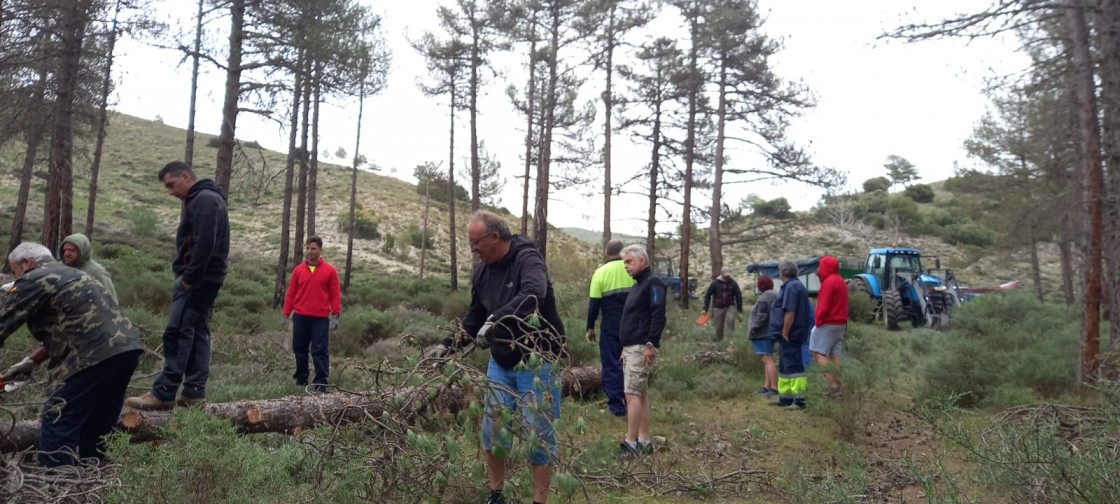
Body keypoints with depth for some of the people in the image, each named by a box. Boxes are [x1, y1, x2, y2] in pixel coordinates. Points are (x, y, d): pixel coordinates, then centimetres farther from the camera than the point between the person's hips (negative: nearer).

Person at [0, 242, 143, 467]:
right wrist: (31, 362, 29)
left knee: (57, 420, -1)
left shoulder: (32, 280, 2)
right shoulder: (68, 275, 29)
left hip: (100, 355, -9)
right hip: (127, 347, 9)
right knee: (96, 423, 18)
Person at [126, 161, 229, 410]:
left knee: (177, 333, -11)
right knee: (197, 333, 8)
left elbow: (204, 244, -22)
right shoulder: (202, 200, 22)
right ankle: (194, 392, 9)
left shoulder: (204, 199, -12)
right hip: (204, 278, 11)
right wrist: (187, 277, 13)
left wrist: (189, 278, -20)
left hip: (198, 279, -11)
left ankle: (163, 394, -9)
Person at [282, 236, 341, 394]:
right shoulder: (298, 270, 7)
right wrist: (285, 315, 6)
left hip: (320, 318, -3)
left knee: (320, 351, -4)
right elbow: (291, 293, 9)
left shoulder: (330, 270, 1)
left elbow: (335, 295, 0)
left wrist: (335, 316, -7)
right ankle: (301, 380, 25)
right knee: (299, 349, 11)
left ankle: (321, 384, -3)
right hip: (300, 317, 3)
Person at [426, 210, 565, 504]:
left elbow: (533, 295, -38)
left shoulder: (528, 259, -17)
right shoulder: (481, 271, 5)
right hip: (500, 362, 7)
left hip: (536, 362, -6)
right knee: (492, 429, 10)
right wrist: (449, 345, 3)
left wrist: (495, 320, -46)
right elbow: (475, 318, 14)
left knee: (538, 433, 0)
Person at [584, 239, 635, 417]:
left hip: (611, 326, -2)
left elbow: (594, 303, -5)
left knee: (611, 366, 6)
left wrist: (590, 327, 4)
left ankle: (616, 406, 6)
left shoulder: (601, 272, -5)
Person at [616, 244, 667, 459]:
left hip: (641, 348, -10)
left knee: (632, 394, -10)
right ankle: (643, 441, 15)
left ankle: (630, 443, -7)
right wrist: (625, 350, 22)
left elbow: (659, 316, -20)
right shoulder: (637, 285, 20)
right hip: (631, 348, 10)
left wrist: (651, 344, -24)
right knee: (641, 395, 11)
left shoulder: (653, 283, -10)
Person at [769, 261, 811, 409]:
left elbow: (790, 313, -24)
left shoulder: (791, 287, -17)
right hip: (791, 335, 11)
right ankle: (785, 397, 23)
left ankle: (799, 400, -6)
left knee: (793, 366, -8)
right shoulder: (797, 286, 17)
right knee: (784, 366, 16)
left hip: (790, 335, -11)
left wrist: (784, 334, -20)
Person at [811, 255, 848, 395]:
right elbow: (841, 304, 17)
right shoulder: (841, 282, 16)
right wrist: (844, 322, 17)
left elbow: (824, 306, -19)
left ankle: (833, 383, -15)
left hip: (828, 323, -9)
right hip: (840, 323, 9)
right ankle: (837, 384, 6)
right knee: (835, 355, 8)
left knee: (819, 353, -7)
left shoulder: (828, 282, -15)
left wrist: (818, 321, -10)